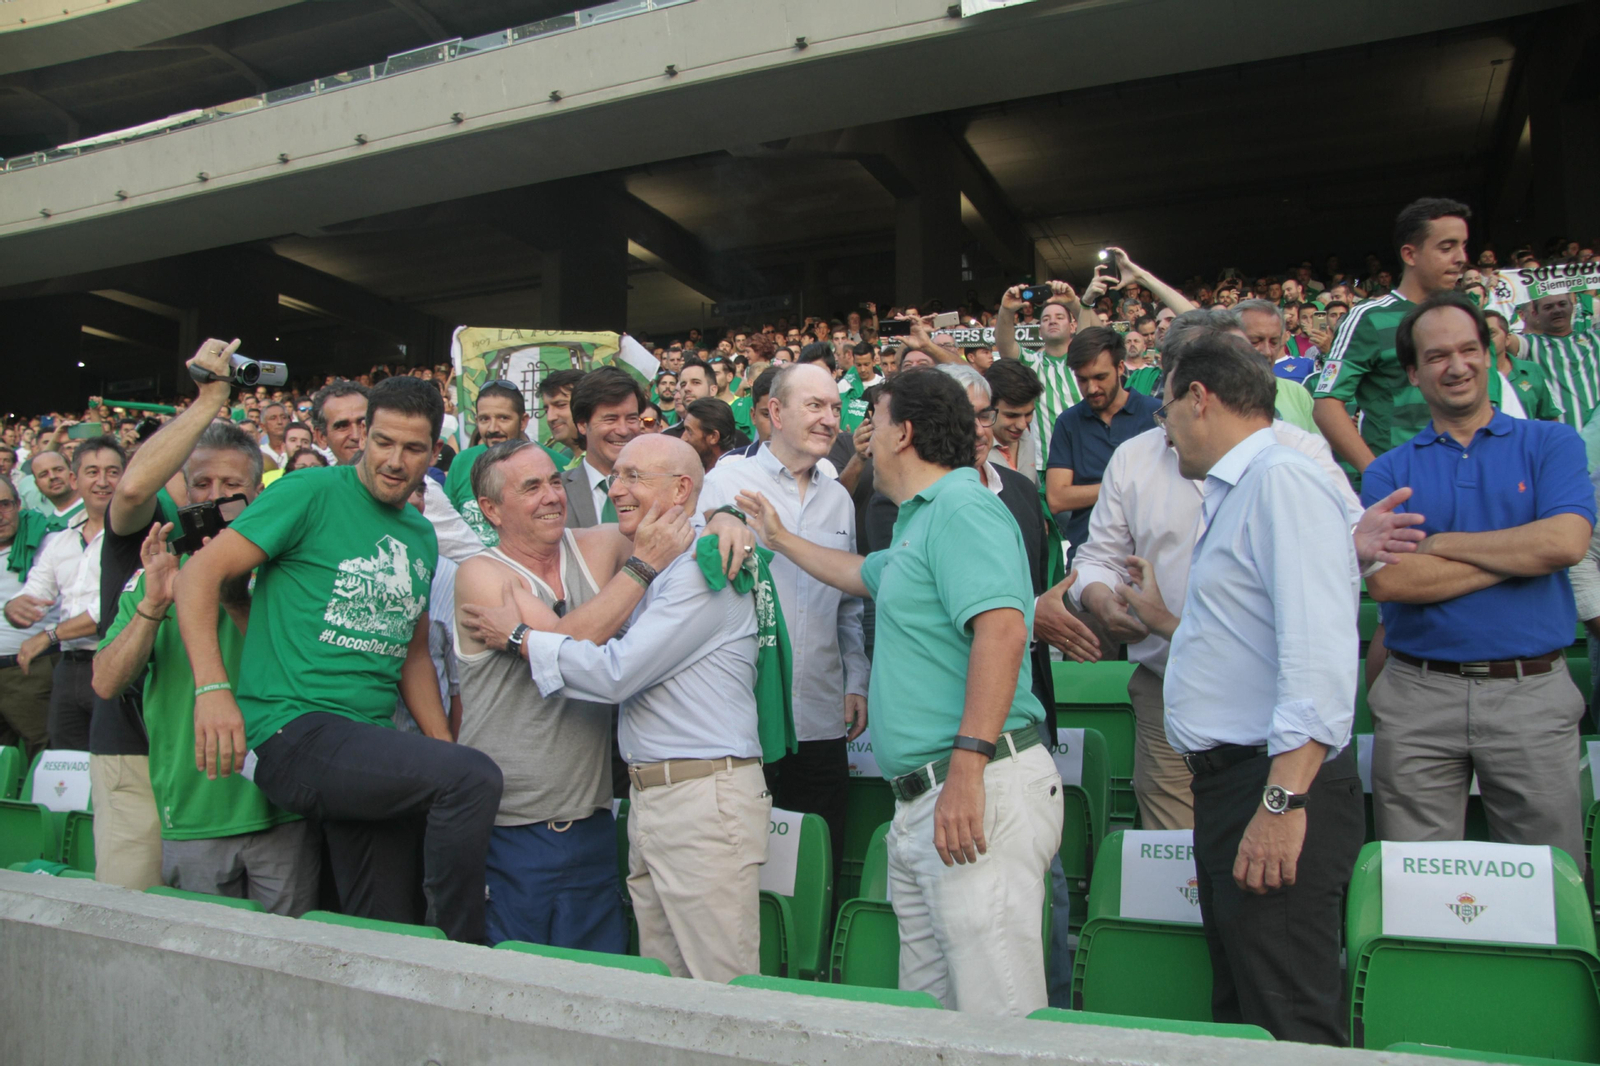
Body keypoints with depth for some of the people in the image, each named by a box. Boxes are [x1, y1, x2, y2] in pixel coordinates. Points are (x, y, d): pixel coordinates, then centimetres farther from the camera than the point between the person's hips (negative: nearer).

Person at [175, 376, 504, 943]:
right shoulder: (315, 493, -3)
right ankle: (459, 958, -11)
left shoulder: (422, 536, 17)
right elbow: (201, 572, -8)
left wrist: (445, 751, 13)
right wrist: (213, 688, -19)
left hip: (369, 744, 7)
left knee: (387, 932, 7)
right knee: (475, 777, -26)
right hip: (295, 732, -7)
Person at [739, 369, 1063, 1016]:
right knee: (928, 1008, 15)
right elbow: (863, 575, 43)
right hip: (921, 800, 11)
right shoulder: (921, 520, 23)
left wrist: (967, 767, -29)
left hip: (980, 790, -11)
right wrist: (779, 538, 50)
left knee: (997, 1014, -6)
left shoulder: (961, 507, -10)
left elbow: (1002, 628, -24)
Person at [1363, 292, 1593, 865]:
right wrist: (1521, 552, -8)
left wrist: (1440, 543, -6)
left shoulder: (1551, 443, 6)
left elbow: (1566, 542, -12)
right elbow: (1387, 580, -11)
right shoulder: (1388, 472, 5)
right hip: (1417, 697, 0)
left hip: (1534, 694, 0)